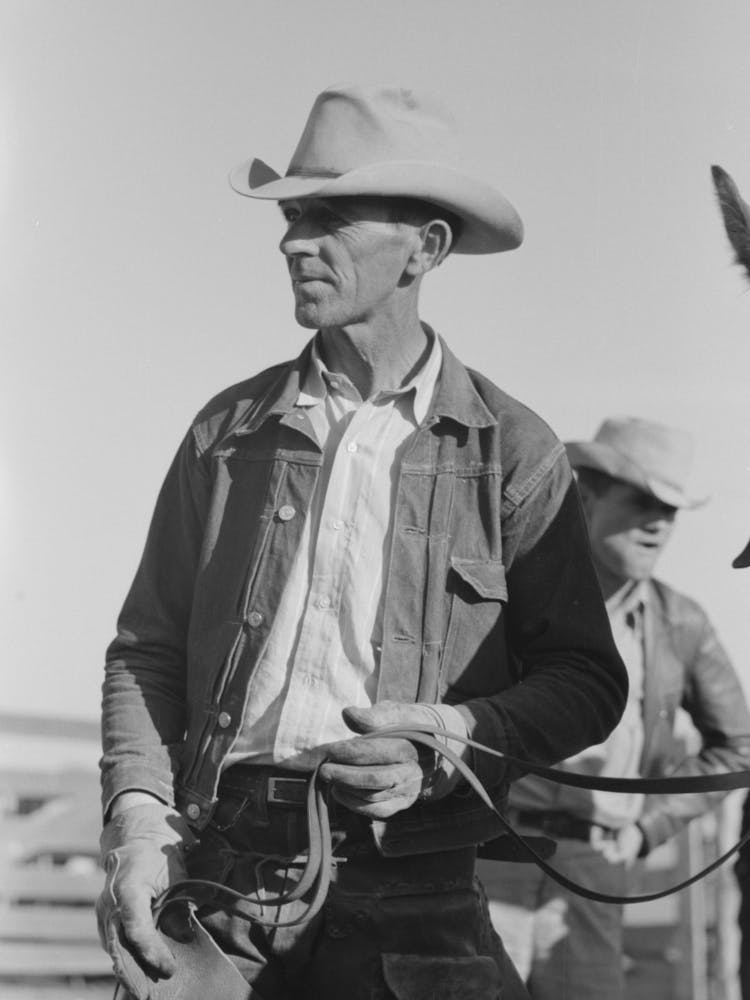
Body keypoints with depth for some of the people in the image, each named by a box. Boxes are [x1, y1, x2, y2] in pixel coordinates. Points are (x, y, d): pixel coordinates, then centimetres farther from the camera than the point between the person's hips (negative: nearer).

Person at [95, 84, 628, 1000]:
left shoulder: (512, 452, 2)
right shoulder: (228, 431, 9)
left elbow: (587, 682, 2)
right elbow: (145, 650, 9)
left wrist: (454, 736, -15)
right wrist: (138, 817, -6)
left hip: (405, 899, -1)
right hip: (215, 880, 2)